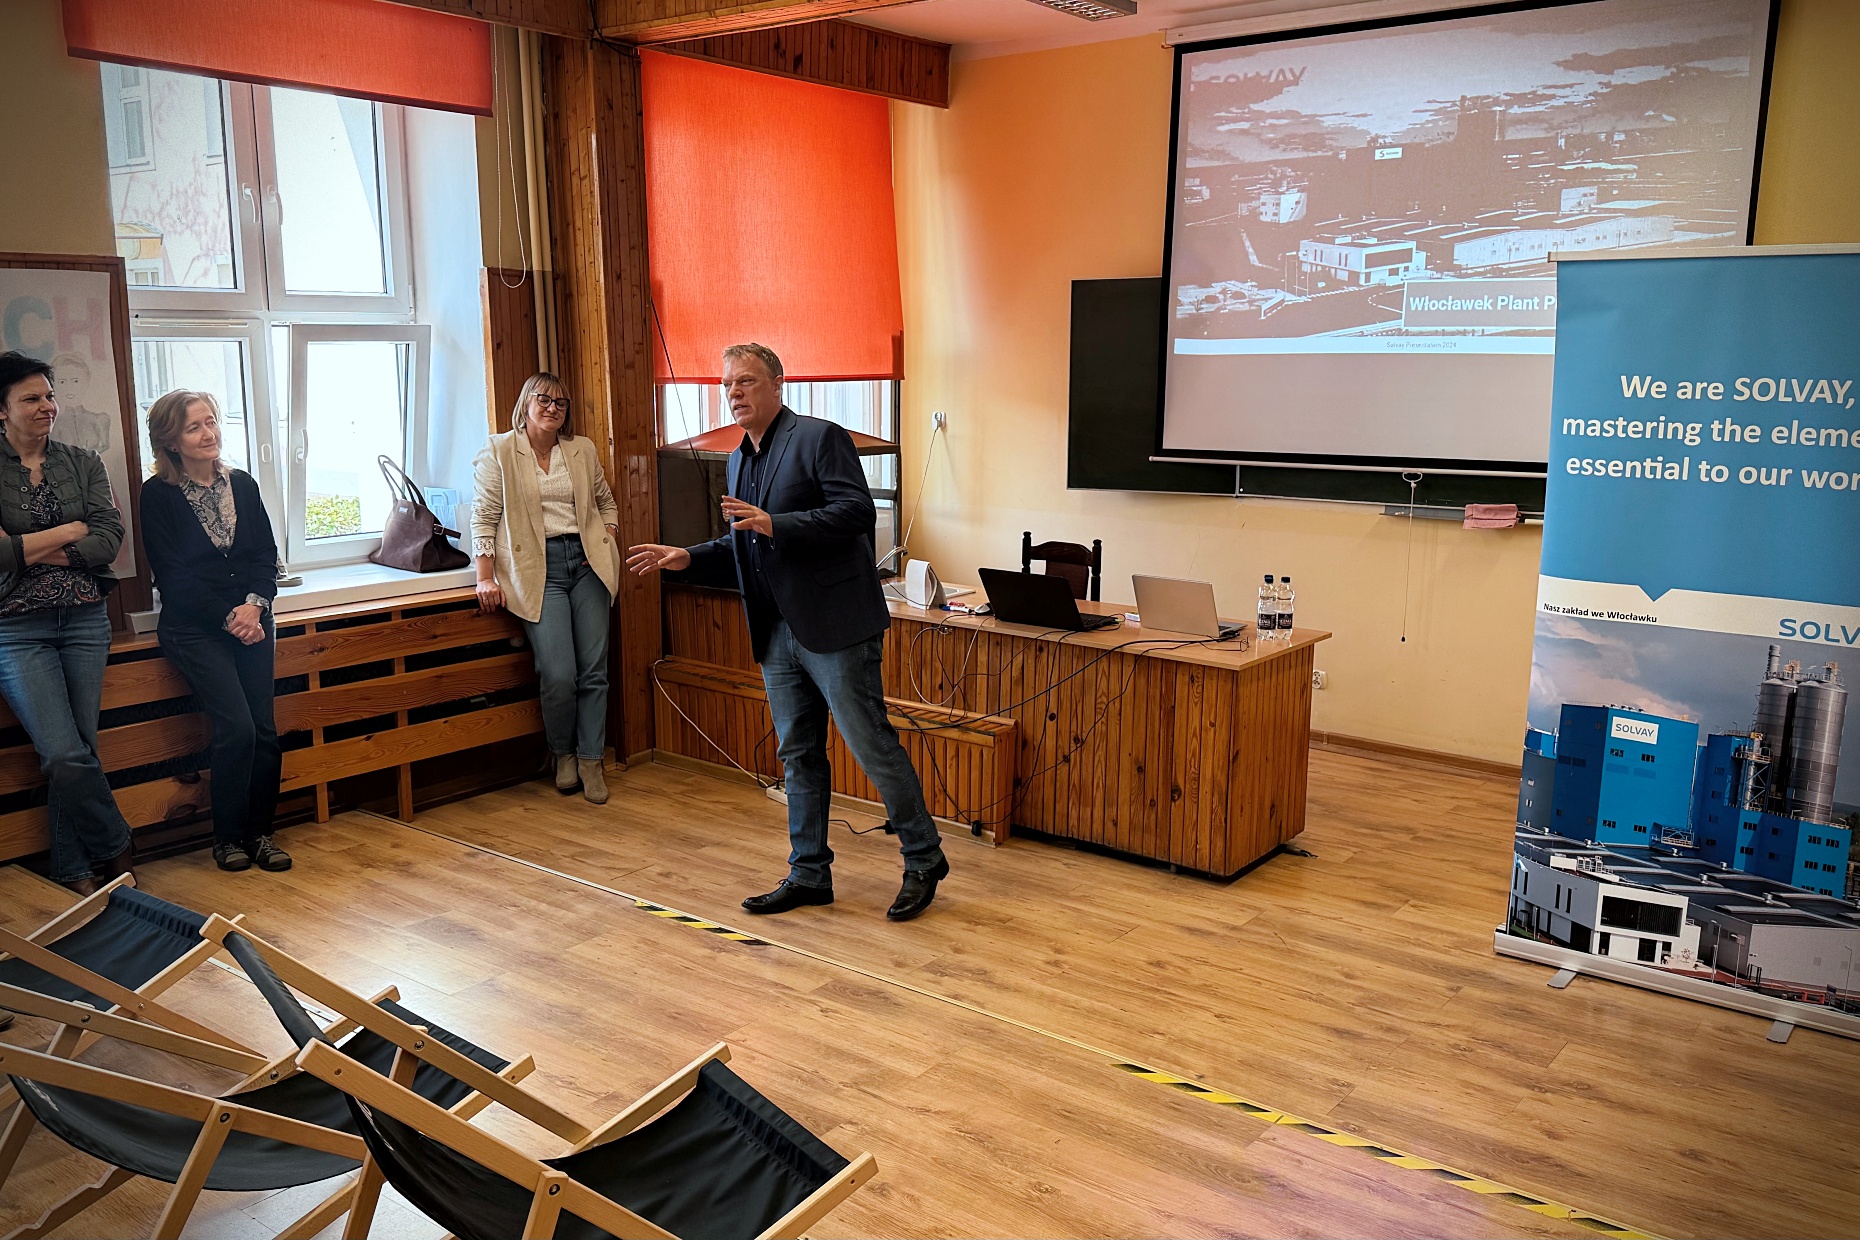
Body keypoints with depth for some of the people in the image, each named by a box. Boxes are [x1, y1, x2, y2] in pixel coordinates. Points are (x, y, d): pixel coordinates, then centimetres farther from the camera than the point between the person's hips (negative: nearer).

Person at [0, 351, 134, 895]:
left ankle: (74, 875, 15)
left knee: (75, 754, 3)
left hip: (85, 621, 3)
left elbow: (109, 540, -4)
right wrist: (71, 532, -7)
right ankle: (118, 851, 10)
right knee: (66, 755, -11)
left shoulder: (84, 464, 9)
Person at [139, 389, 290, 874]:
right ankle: (227, 837, 2)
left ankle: (259, 832, 10)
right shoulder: (158, 494, -2)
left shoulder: (242, 484, 11)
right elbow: (173, 575, -6)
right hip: (194, 628, -4)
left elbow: (266, 554, 8)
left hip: (251, 620, 4)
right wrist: (227, 617, -13)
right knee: (237, 727, -15)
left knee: (264, 728, -4)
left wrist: (254, 604, -10)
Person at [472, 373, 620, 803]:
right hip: (538, 569, -4)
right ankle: (562, 755, 12)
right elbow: (484, 517, 2)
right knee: (559, 674, -13)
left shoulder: (583, 450, 13)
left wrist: (607, 540, 9)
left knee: (594, 669, 0)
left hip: (587, 563, 4)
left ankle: (591, 760, 13)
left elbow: (606, 501, 26)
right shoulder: (499, 451, 3)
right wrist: (486, 578, -4)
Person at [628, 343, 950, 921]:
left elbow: (858, 511, -20)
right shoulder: (740, 459, 17)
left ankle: (924, 861, 13)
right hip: (778, 632, 8)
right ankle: (809, 873, 24)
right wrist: (687, 556, 12)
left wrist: (774, 523, -25)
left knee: (873, 744, -2)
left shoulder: (820, 437, -8)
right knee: (798, 756, 13)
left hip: (834, 626, -8)